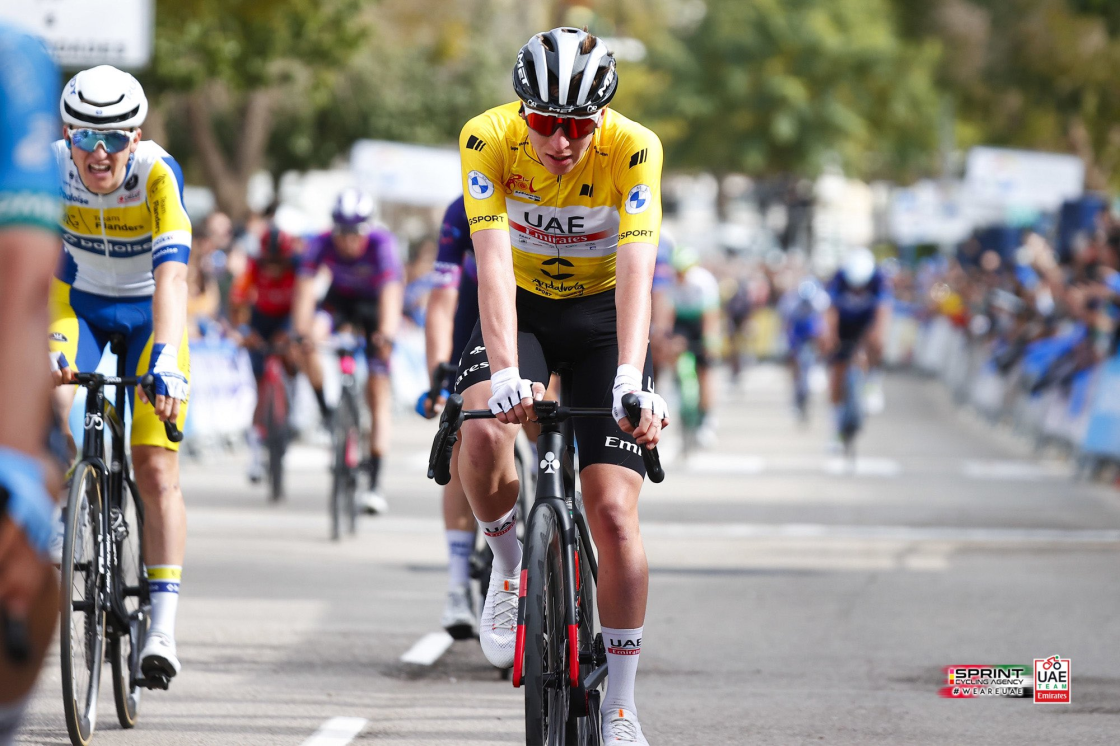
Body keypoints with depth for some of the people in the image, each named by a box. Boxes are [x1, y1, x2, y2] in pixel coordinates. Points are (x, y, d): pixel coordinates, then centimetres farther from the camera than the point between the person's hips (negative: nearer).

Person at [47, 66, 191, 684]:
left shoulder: (157, 174, -31)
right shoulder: (49, 169, -25)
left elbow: (172, 273, -41)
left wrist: (165, 358, -55)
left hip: (148, 311, -2)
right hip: (79, 301, 2)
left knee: (156, 471, -11)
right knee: (47, 398, -29)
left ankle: (163, 629, -9)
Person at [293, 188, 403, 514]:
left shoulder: (382, 245, -33)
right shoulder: (322, 244, -27)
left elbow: (391, 293, -44)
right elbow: (304, 290, -33)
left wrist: (386, 336, -59)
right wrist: (302, 332, -49)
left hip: (374, 304, -2)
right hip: (340, 300, 2)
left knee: (378, 392, -9)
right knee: (308, 343, -31)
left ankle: (374, 483, -9)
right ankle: (325, 414, -9)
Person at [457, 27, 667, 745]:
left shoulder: (634, 150, -26)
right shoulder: (489, 140, -24)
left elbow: (635, 270, -36)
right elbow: (495, 262, -34)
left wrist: (631, 379, -51)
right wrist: (505, 373, -47)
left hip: (604, 315, -1)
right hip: (521, 308, 1)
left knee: (613, 513, -11)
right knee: (483, 434, -31)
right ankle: (512, 564, 0)